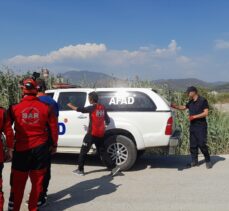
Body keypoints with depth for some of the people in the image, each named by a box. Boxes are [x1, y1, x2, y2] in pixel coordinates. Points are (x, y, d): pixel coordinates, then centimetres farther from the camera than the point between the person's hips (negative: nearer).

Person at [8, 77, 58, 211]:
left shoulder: (14, 108, -6)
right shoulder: (46, 108, -4)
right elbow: (54, 127, 1)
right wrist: (55, 144, 14)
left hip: (21, 149, -1)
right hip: (40, 148, 1)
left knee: (18, 182, 11)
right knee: (37, 181, 14)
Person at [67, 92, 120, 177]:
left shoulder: (92, 107, -11)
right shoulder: (102, 107, 8)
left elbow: (80, 109, -9)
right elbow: (107, 120, 12)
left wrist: (70, 105, 6)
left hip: (92, 133, -6)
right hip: (101, 134, 7)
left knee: (83, 151, 6)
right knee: (102, 152, 11)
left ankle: (80, 170, 12)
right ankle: (114, 167, 4)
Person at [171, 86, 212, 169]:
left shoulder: (203, 100, -8)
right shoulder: (191, 102, 13)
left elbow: (205, 113, -13)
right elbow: (183, 107, 28)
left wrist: (194, 116, -15)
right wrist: (174, 106, 19)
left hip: (201, 126, -7)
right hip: (192, 126, 7)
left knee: (202, 144, -8)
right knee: (193, 145, 8)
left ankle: (208, 161, 7)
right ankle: (194, 161, 16)